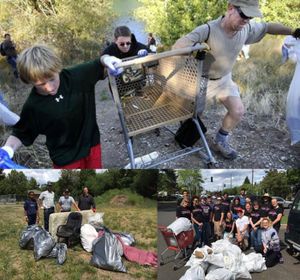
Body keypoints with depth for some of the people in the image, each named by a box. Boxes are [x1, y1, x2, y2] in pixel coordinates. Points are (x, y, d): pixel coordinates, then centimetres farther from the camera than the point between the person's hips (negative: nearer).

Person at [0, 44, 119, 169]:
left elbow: (99, 66, -4)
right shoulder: (33, 105, -22)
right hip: (66, 159, -3)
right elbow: (20, 134, -8)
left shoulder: (75, 76, -18)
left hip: (91, 144, 3)